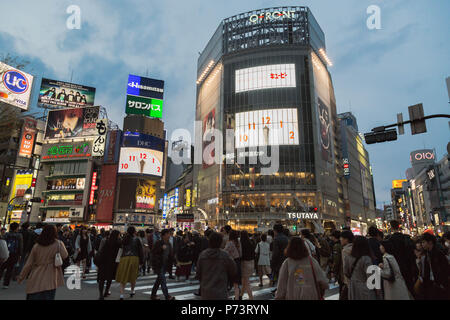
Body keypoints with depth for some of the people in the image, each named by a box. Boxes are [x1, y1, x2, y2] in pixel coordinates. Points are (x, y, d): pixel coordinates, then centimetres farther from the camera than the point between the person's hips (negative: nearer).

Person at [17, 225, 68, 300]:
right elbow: (64, 256, -4)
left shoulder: (36, 246, 2)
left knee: (33, 297, 12)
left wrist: (21, 277, 17)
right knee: (48, 297, 5)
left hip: (35, 280, 3)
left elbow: (29, 264, 5)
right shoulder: (58, 244, -8)